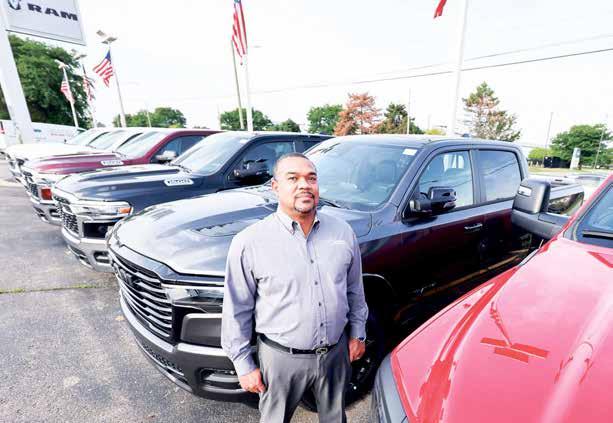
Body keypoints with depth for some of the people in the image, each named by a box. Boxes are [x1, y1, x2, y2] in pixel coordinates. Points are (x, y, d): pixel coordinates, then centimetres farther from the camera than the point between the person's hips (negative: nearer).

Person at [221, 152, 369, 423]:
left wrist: (357, 332, 9)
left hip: (336, 352, 4)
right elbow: (237, 311, -9)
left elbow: (354, 290, 7)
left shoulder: (343, 232, -6)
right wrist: (244, 365, -5)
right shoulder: (250, 242, -18)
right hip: (281, 357, -3)